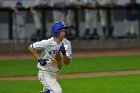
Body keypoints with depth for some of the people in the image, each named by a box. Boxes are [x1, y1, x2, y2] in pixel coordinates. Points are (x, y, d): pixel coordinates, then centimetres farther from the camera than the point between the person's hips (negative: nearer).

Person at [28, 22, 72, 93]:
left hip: (55, 73, 7)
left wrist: (64, 53, -27)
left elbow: (67, 62, -8)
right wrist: (39, 59, -17)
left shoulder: (66, 44, -7)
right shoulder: (47, 43, -20)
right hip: (45, 73, -7)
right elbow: (30, 48, -7)